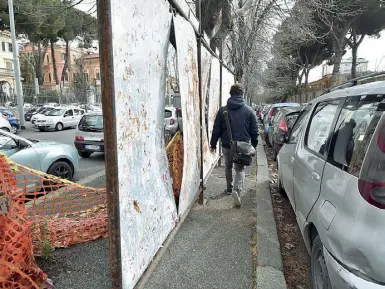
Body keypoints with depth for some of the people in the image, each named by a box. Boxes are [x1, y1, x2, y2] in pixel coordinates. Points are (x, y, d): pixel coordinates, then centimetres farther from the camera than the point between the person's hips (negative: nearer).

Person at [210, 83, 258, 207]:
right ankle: (237, 189, -15)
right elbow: (254, 131, 1)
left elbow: (216, 130, 0)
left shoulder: (222, 110, -2)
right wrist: (254, 145, 12)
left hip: (227, 145, 1)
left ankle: (230, 188, 34)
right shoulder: (249, 110, -2)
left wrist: (213, 144, 9)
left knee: (228, 166, 21)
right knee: (240, 169, 6)